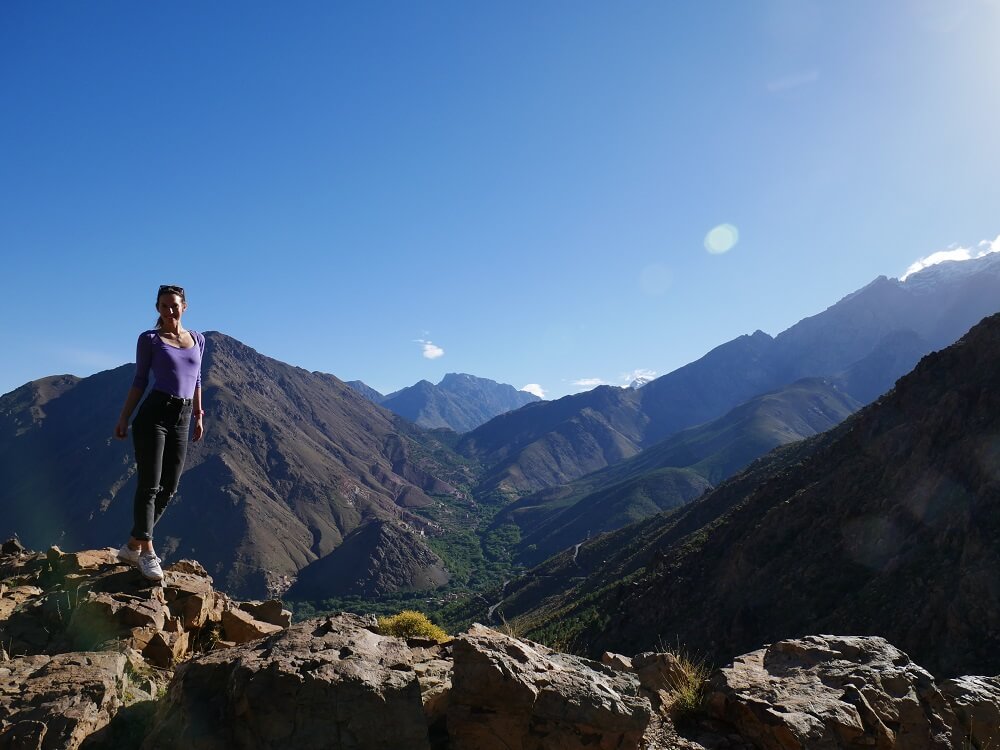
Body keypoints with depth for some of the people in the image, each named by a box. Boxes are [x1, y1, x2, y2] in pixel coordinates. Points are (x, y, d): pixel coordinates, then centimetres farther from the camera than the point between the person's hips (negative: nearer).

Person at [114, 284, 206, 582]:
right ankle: (147, 552, 1)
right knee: (149, 486, -6)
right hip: (154, 413, -5)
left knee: (168, 489, 6)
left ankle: (132, 546, 20)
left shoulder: (197, 339, 13)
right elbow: (140, 381, 3)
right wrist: (124, 418, -2)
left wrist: (199, 416, 15)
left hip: (181, 419, 5)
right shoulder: (149, 339, 1)